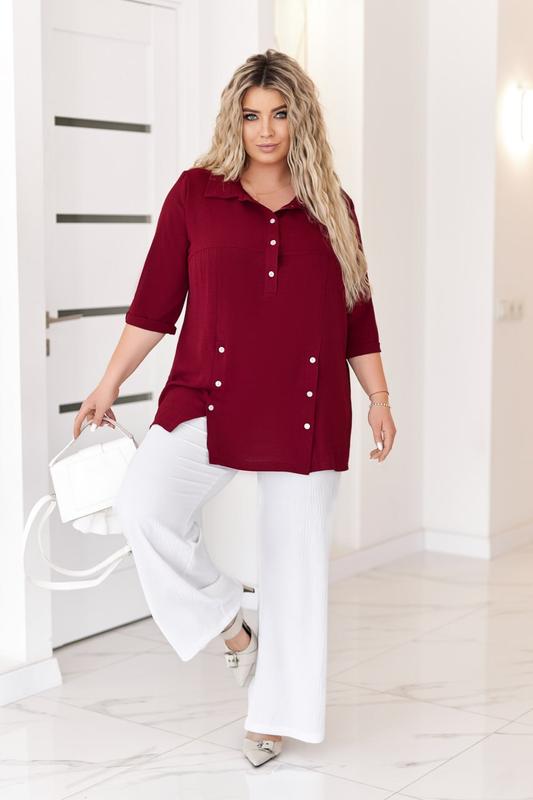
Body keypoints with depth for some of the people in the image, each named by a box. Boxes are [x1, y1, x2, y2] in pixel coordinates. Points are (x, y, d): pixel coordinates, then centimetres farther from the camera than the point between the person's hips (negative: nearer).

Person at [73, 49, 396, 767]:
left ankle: (275, 714, 23)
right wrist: (109, 386, 4)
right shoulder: (196, 193, 5)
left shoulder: (332, 206, 10)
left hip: (308, 411, 1)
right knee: (144, 503, -24)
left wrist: (379, 398, 10)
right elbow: (156, 301, 5)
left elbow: (357, 315, 14)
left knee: (296, 558, 5)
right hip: (210, 399, -1)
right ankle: (228, 623, 2)